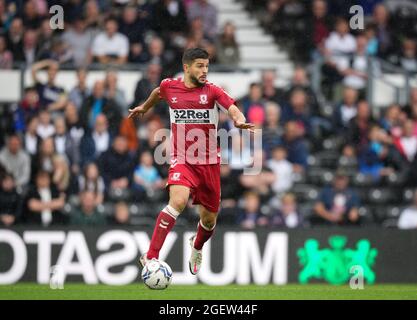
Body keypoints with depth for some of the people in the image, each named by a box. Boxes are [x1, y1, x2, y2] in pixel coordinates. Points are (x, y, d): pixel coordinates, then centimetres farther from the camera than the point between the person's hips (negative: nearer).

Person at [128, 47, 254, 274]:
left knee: (209, 220, 11)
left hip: (209, 162, 1)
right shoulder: (169, 86, 1)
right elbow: (158, 92, 25)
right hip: (181, 160, -1)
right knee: (178, 200, -30)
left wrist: (239, 120, -42)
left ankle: (197, 247, 48)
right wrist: (144, 107, 43)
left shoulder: (212, 91, -4)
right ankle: (151, 256, -29)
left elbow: (233, 109, -19)